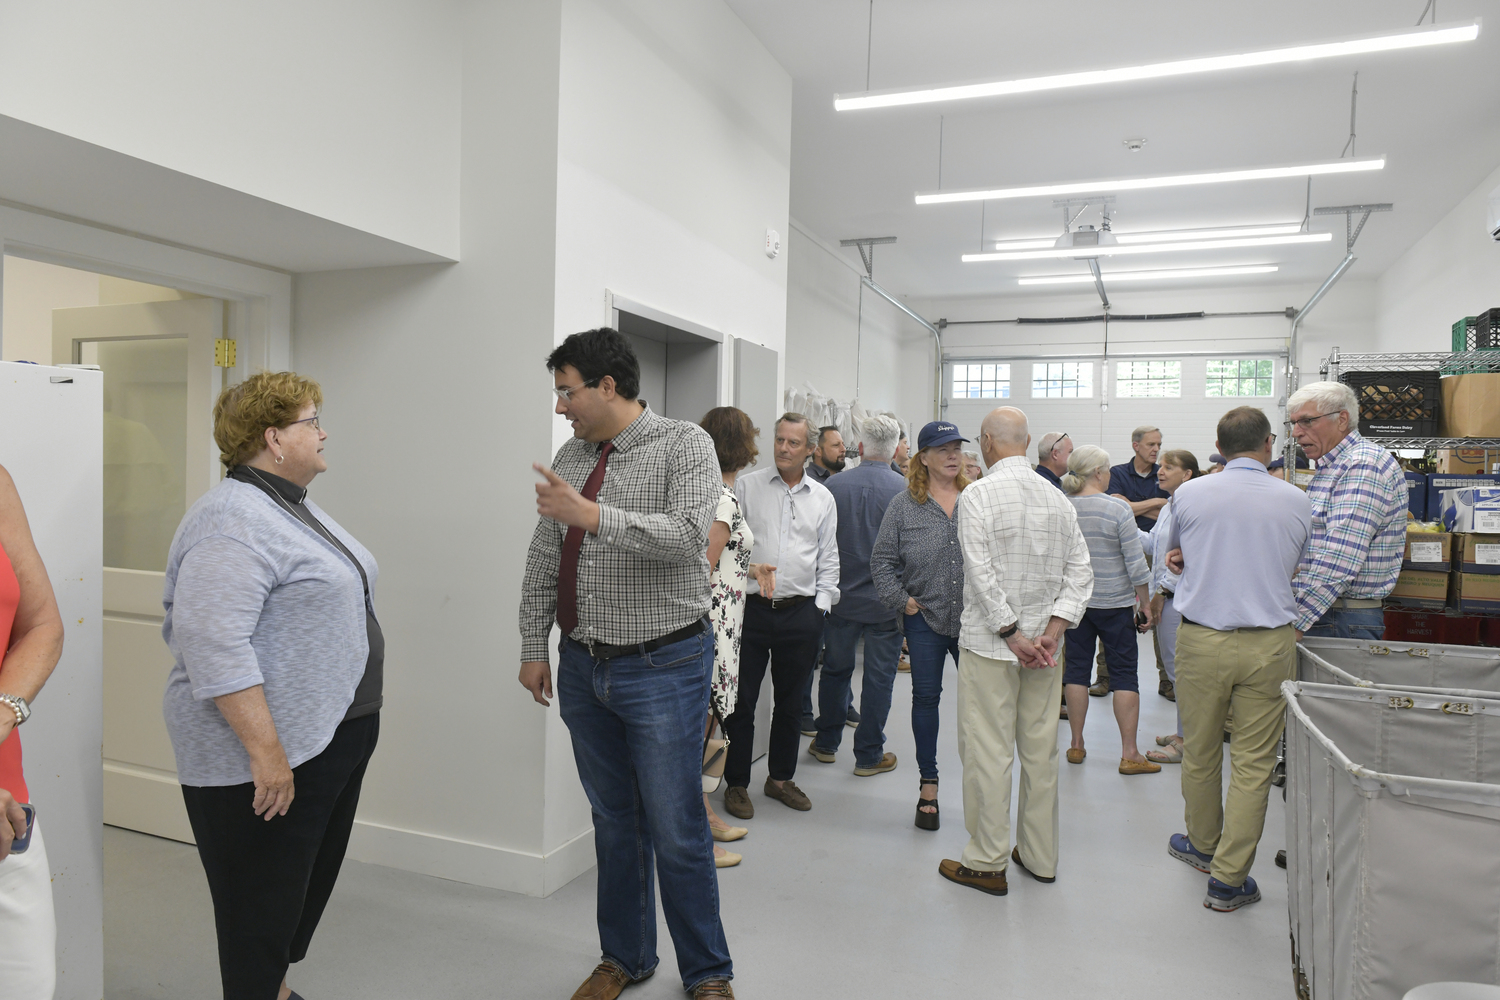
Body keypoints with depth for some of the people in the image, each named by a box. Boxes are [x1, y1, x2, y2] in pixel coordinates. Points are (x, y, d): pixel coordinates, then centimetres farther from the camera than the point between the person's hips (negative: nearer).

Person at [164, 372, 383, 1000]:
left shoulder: (295, 510, 13)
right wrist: (265, 750, -28)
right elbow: (214, 644, -27)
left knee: (311, 883, 21)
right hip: (269, 758, -10)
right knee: (263, 902, 4)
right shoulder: (233, 520, -19)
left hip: (333, 738, 10)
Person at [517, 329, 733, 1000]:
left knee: (676, 832, 3)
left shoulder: (684, 444, -9)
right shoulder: (570, 458, 9)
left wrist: (592, 515, -26)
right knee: (613, 823, 17)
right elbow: (542, 561, 13)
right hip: (583, 668, 6)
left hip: (662, 668, -5)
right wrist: (534, 647, 12)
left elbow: (688, 535, -24)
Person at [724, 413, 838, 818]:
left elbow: (828, 558, 12)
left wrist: (821, 605, 5)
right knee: (741, 700, 2)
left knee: (790, 702, 13)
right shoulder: (746, 486, 2)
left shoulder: (822, 497, 10)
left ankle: (780, 777, 29)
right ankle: (736, 783, 17)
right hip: (751, 608, -2)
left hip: (801, 613, 3)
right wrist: (749, 568, -10)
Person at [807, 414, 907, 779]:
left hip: (840, 597, 3)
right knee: (878, 677, 8)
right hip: (885, 600, -2)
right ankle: (869, 755, 17)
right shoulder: (905, 490, -13)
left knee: (836, 670, 17)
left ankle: (827, 743, 30)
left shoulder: (834, 486, -6)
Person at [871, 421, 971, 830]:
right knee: (926, 697, 8)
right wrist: (901, 600, -6)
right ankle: (928, 785, 22)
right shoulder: (904, 505, 0)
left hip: (973, 619, 1)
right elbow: (882, 561, 2)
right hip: (924, 618, -1)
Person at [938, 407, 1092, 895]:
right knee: (1041, 750, 14)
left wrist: (1011, 634, -12)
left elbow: (983, 574, -17)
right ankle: (1040, 856, 27)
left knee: (987, 751, 2)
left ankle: (987, 862, 11)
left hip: (990, 642, -6)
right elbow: (1079, 573, 3)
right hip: (1043, 643, 6)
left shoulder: (977, 495, -10)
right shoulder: (1058, 498, 7)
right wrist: (1050, 632, -2)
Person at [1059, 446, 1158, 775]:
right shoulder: (1117, 510, -13)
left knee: (1076, 669, 11)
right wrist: (1146, 603, 0)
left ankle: (1076, 745, 18)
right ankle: (1129, 753, 7)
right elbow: (1136, 564, -11)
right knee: (1124, 673, 4)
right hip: (1114, 602, -3)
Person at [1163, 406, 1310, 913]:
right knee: (1253, 763, 6)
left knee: (1199, 753, 17)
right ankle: (1228, 878, 11)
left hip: (1201, 639, 0)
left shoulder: (1188, 495, -3)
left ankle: (1203, 844, 37)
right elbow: (1294, 568, 16)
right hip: (1270, 643, 0)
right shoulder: (1295, 501, 0)